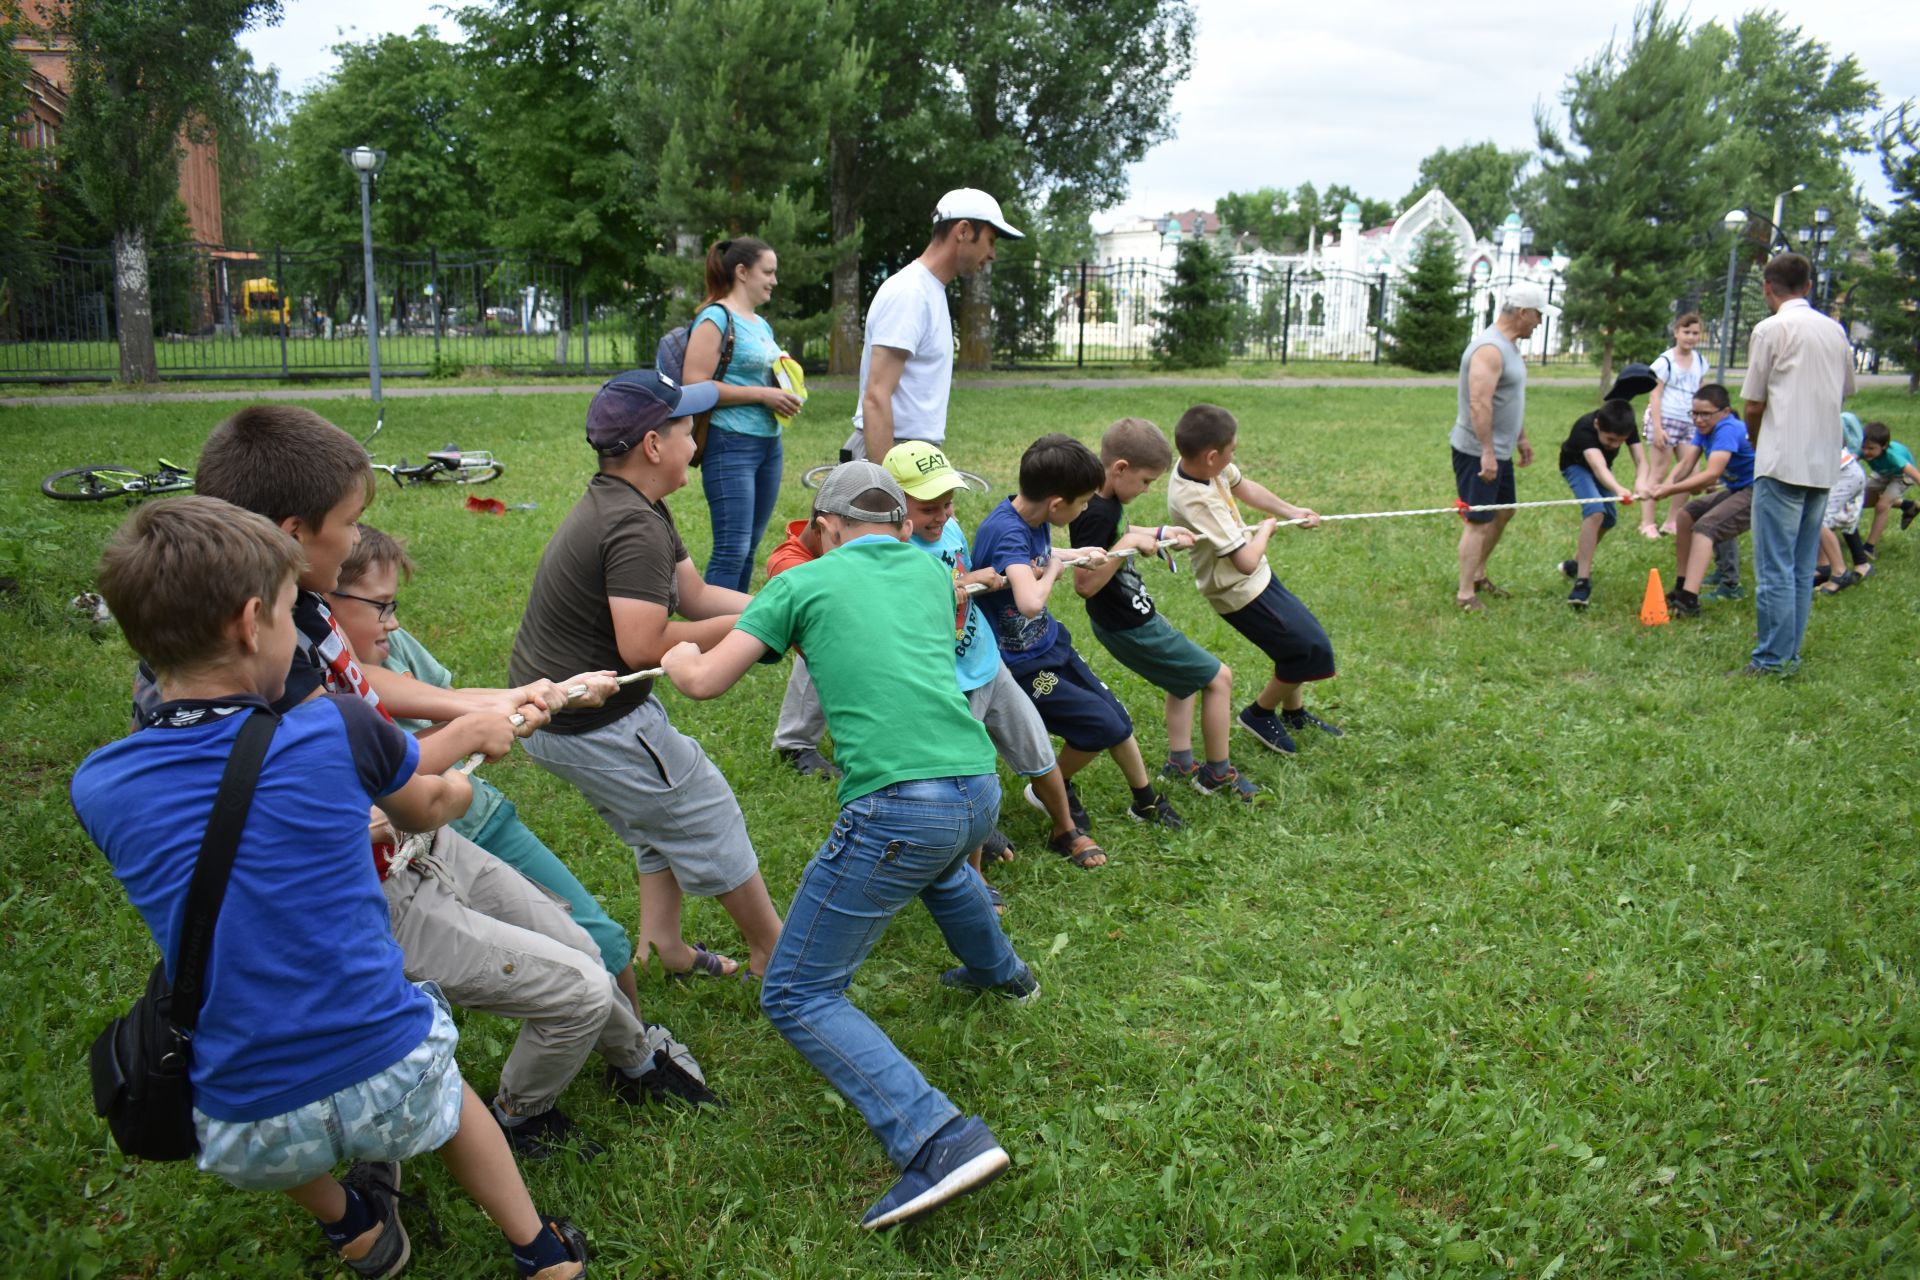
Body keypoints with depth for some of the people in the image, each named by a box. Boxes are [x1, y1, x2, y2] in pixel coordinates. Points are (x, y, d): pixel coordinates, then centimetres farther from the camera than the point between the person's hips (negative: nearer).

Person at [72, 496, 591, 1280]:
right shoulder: (338, 733, -14)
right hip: (390, 1084, -1)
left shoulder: (98, 789, -7)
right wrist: (460, 786, 34)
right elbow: (426, 808, 9)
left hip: (243, 1140, 1)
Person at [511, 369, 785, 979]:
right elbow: (643, 646, -29)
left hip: (548, 709, 10)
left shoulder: (614, 504, 9)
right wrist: (743, 625, -18)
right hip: (594, 726, -10)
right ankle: (771, 947, 20)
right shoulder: (635, 528, -26)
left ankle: (662, 941, 28)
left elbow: (695, 593, 8)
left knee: (665, 815, 23)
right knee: (707, 814, 5)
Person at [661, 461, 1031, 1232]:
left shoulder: (806, 580, 4)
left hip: (898, 805, -7)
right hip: (979, 788, 7)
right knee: (936, 859, 43)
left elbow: (705, 682, 2)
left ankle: (940, 1141, -12)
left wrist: (675, 656, 25)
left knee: (798, 997, 2)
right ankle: (1001, 972, 65)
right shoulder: (931, 571, 17)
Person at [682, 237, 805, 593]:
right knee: (732, 548, -11)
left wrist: (785, 391, 9)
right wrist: (762, 394, -16)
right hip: (731, 444, -9)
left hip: (769, 442, 9)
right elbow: (694, 385, -16)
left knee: (750, 546, 12)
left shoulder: (761, 323, 18)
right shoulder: (715, 319, -8)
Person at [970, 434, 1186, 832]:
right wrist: (1053, 570, -27)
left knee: (1117, 716, 13)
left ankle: (1146, 802, 34)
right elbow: (1030, 602, -47)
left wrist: (1075, 556, 5)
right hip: (1019, 664, -9)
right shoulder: (1006, 532, -31)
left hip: (1048, 643, 9)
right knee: (1101, 725, -7)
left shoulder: (1035, 519, -4)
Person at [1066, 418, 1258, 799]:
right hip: (1129, 628, -11)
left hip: (1134, 616, 11)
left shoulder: (1106, 500, 0)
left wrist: (1159, 533, 10)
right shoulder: (1096, 514, -29)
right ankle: (1217, 772, 18)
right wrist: (1130, 542, -32)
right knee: (1218, 677, 3)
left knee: (1189, 674, 30)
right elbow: (1085, 584, -31)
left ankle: (1179, 761, 37)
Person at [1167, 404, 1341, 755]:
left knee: (1304, 637, 21)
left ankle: (1293, 712, 41)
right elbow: (1246, 561, -35)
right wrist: (1266, 529, -15)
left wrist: (1291, 511, 10)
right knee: (1313, 649, -1)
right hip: (1241, 591, -9)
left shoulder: (1208, 466, -9)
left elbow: (1242, 486, 14)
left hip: (1256, 578, 9)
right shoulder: (1197, 501, -36)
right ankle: (1260, 713, 18)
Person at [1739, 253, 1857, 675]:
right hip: (1824, 464, 7)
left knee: (1775, 566, -4)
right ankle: (1789, 649, 17)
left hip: (1783, 462, -7)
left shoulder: (1771, 329, -7)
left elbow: (1754, 406, -5)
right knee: (1802, 566, 12)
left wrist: (1758, 445, 12)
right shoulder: (1835, 330, 12)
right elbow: (1845, 392, 18)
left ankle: (1772, 659, -2)